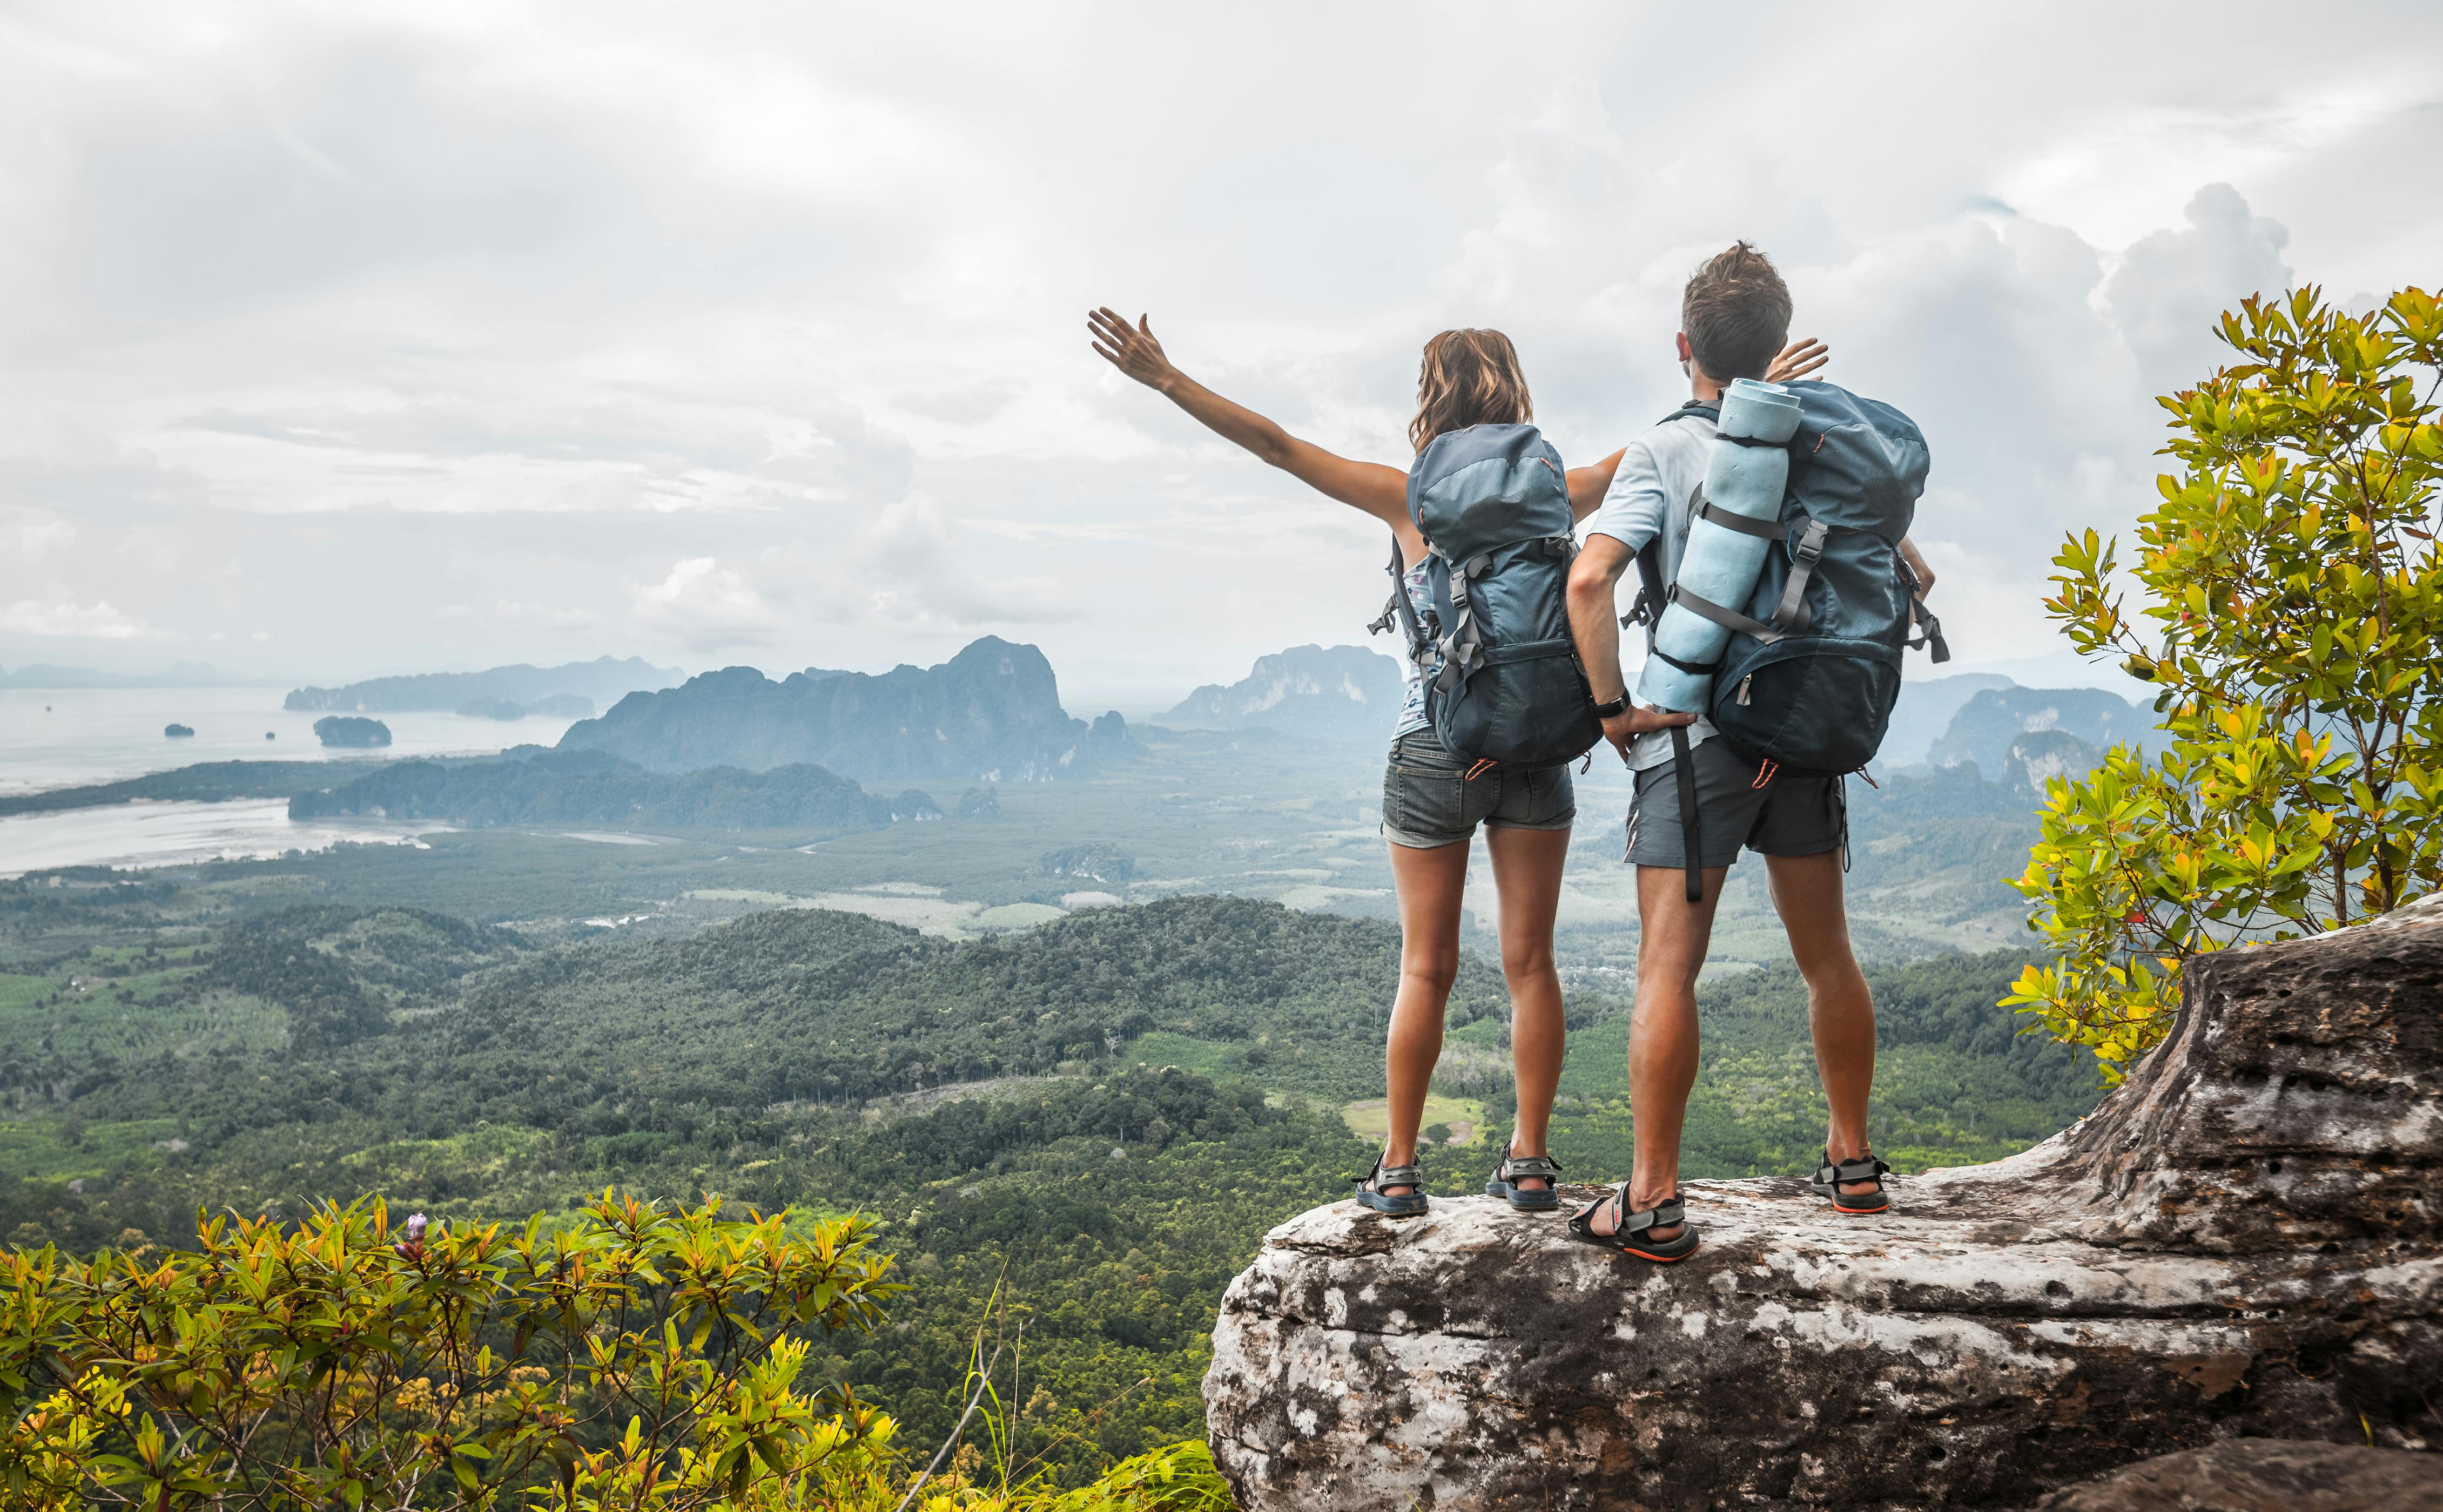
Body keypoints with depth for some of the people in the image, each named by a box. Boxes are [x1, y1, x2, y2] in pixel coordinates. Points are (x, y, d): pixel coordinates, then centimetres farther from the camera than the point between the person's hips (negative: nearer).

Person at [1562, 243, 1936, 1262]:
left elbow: (1589, 579, -20)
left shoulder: (1664, 450, -7)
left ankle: (1653, 1204, -5)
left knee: (1668, 965, -4)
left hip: (1697, 731, -5)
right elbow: (1910, 572, 12)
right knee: (1826, 955, 16)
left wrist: (1612, 703, -12)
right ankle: (1851, 1163, 28)